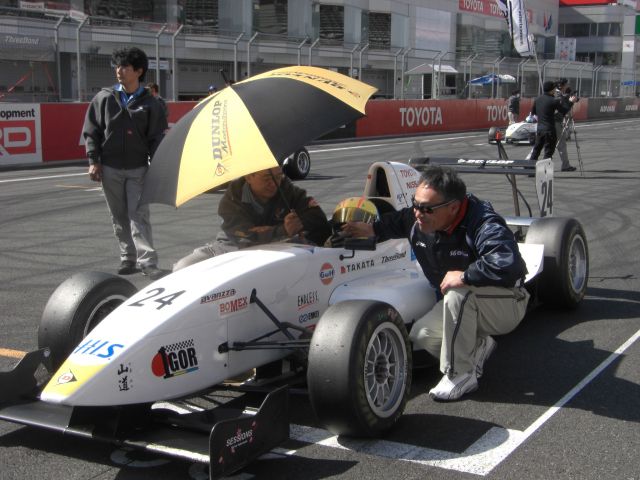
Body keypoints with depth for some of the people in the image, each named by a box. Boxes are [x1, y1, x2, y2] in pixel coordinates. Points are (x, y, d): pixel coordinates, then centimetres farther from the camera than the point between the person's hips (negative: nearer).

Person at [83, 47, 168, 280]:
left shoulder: (150, 103, 0)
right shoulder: (105, 97, 3)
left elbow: (156, 137, 3)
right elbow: (91, 131, 6)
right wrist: (94, 161, -2)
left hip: (138, 169, -2)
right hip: (110, 168, 2)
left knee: (139, 215, -9)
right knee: (119, 217, 8)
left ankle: (148, 262, -11)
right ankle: (128, 258, 18)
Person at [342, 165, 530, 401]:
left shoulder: (484, 224, -31)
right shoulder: (418, 219, -8)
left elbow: (508, 265, -48)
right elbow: (397, 221, 19)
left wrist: (464, 276, -38)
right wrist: (372, 229, 6)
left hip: (507, 305, -8)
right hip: (460, 304, 8)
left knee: (459, 293, -36)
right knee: (421, 334, -11)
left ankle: (460, 375, -21)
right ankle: (477, 347, 14)